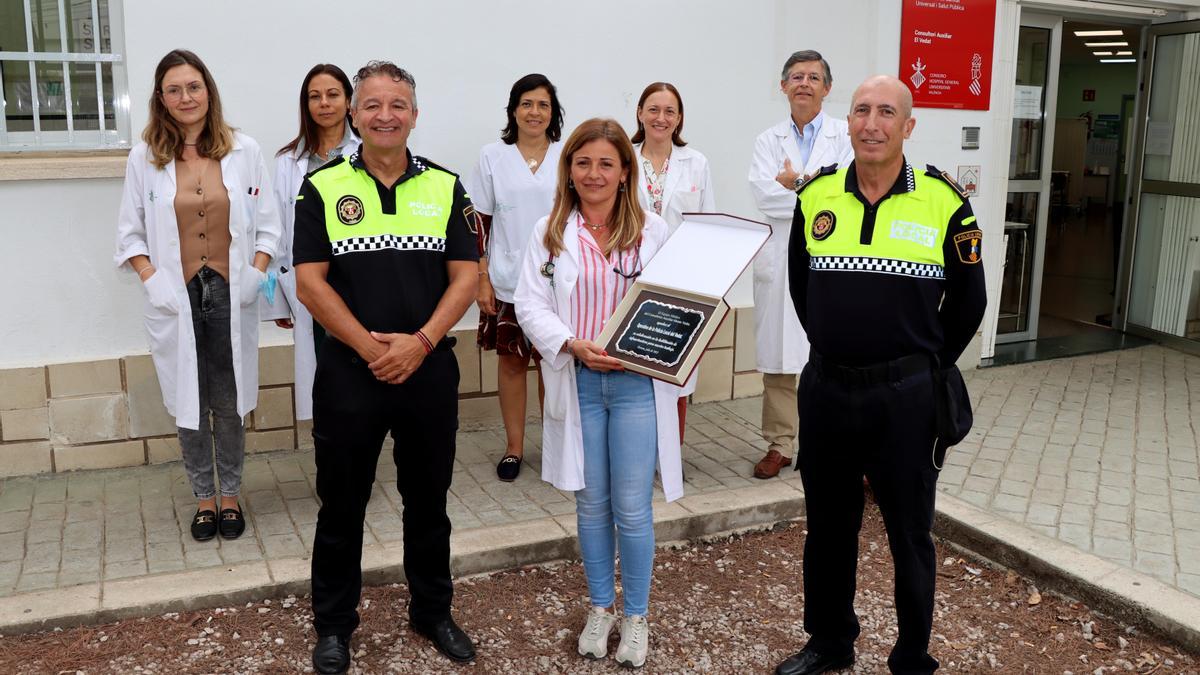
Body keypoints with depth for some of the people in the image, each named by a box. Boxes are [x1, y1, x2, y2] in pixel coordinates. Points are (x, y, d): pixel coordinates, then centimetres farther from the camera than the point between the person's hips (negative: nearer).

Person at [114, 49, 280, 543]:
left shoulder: (244, 150, -1)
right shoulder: (145, 157, 1)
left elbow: (266, 224, 3)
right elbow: (130, 232, 6)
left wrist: (256, 276, -7)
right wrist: (152, 281, -7)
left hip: (231, 296, 0)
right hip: (177, 298, 1)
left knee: (229, 404, 6)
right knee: (189, 405, 8)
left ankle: (230, 496, 23)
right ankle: (204, 498, 24)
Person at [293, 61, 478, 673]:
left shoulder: (445, 187, 4)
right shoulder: (322, 187, -1)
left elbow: (465, 276, -1)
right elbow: (309, 281, -6)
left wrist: (420, 342, -14)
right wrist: (369, 346, -14)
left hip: (429, 369, 2)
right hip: (348, 370, -1)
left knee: (428, 500, 14)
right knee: (341, 504, 10)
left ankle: (432, 611, 32)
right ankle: (333, 624, 27)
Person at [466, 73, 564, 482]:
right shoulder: (493, 156, 2)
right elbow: (479, 222, 3)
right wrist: (482, 277, -3)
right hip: (507, 281, 0)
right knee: (511, 360, 7)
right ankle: (514, 448, 19)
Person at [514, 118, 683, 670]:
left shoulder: (653, 231, -1)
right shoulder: (550, 232, 2)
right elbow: (529, 303, -1)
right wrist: (574, 345, -15)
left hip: (637, 382, -1)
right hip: (577, 382, 2)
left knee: (632, 508, 3)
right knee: (591, 504, 13)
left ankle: (636, 616, 23)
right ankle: (600, 608, 31)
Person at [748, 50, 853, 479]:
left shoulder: (845, 137, 5)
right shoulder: (769, 141, 11)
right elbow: (762, 192, -7)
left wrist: (797, 182, -7)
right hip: (780, 263, 2)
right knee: (778, 362, 6)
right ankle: (779, 445, 18)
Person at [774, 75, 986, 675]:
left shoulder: (945, 203, -7)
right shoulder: (816, 196, 1)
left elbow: (968, 302, 3)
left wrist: (924, 367, 6)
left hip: (905, 397, -3)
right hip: (826, 389, 3)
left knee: (910, 536, 10)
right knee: (827, 528, 17)